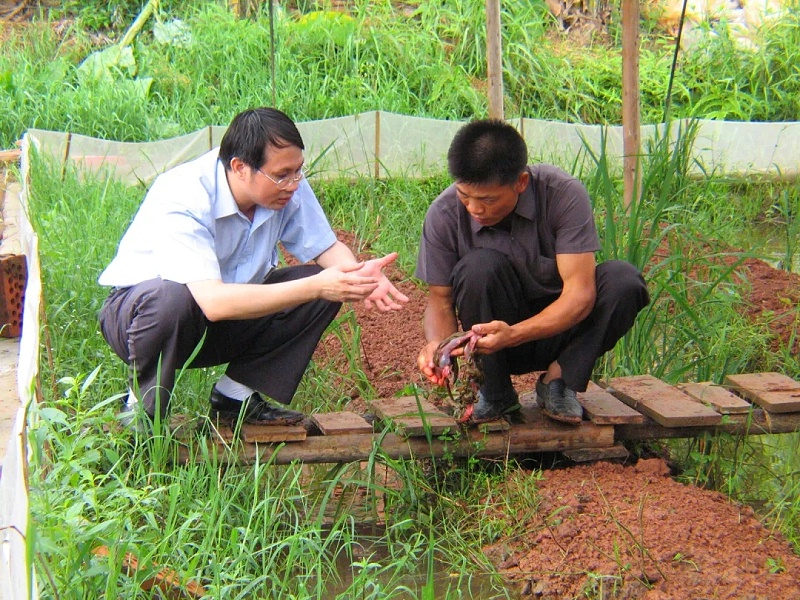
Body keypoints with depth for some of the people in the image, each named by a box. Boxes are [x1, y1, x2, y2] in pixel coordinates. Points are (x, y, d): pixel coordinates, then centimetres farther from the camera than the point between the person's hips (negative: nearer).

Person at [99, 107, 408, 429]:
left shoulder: (287, 187, -14)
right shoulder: (181, 199, -32)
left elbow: (326, 247, -2)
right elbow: (213, 302, -42)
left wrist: (358, 274, -26)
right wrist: (315, 287, -44)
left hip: (225, 323, 6)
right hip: (137, 310, -6)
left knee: (326, 289, -14)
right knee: (171, 299, -41)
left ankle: (235, 396, -4)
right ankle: (142, 408, -14)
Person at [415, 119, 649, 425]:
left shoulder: (564, 194, -21)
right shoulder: (444, 214, -16)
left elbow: (580, 292, -26)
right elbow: (439, 297, -8)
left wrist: (513, 334, -40)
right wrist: (437, 342, -32)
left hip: (559, 325, 0)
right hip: (492, 333, 0)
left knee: (624, 279, -28)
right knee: (480, 266, -31)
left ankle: (559, 378, -9)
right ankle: (495, 392, -12)